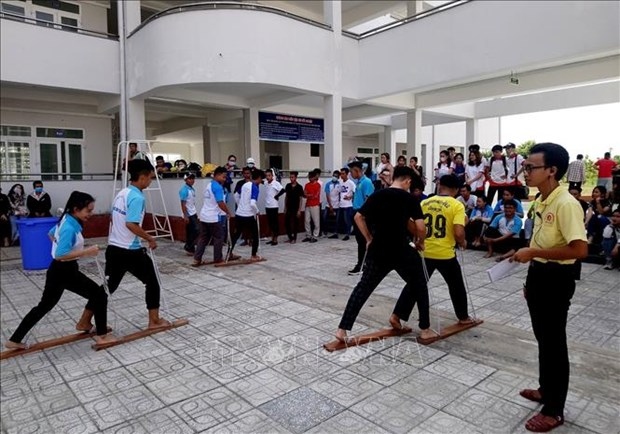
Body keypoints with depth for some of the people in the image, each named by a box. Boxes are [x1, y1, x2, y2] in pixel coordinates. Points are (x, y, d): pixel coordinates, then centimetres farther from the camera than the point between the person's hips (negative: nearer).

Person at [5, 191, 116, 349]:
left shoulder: (67, 221, 5)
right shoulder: (69, 228, -26)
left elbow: (51, 234, 25)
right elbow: (60, 255, -33)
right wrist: (86, 252, -30)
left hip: (58, 270, 10)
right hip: (65, 271, -10)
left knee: (44, 306, 21)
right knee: (99, 295, -1)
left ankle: (15, 340, 31)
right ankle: (102, 336, 6)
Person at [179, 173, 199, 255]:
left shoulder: (192, 189, 11)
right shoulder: (184, 190, -15)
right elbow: (183, 204, -17)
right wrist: (185, 216, -20)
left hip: (193, 214, 8)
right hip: (188, 215, -8)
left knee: (191, 232, 12)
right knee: (196, 230, -10)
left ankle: (191, 248, 18)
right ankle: (188, 247, 1)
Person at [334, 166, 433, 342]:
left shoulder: (377, 195, 4)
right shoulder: (409, 199, -5)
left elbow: (358, 217, 5)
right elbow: (420, 227, -12)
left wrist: (369, 239, 10)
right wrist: (420, 241, 8)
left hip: (378, 251, 3)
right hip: (401, 251, -3)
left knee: (363, 287, 10)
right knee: (418, 285, 19)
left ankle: (342, 329, 7)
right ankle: (425, 329, 22)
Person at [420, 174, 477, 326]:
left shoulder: (425, 202, 4)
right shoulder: (457, 205, -8)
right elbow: (459, 233, -18)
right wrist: (463, 243, 2)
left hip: (424, 252, 3)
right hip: (445, 254, -3)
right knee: (456, 286, 19)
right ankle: (463, 317, 33)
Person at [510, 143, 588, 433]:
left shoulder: (565, 204, -21)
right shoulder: (541, 202, 8)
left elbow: (579, 249, -29)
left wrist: (533, 252, -23)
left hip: (556, 279, -9)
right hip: (539, 275, 9)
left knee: (554, 343, 3)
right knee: (542, 338, 22)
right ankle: (546, 389, 41)